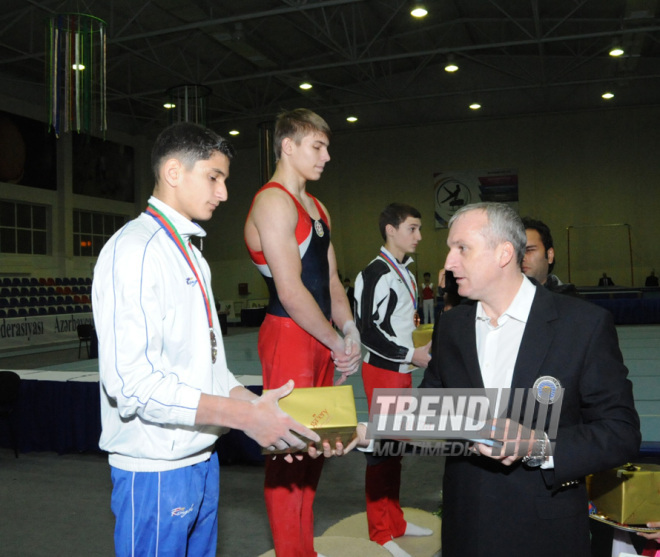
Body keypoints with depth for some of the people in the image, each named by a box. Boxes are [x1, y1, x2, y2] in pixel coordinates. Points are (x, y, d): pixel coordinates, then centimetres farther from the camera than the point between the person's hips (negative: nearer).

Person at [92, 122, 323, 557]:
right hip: (156, 469, -8)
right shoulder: (133, 250, -15)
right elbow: (132, 381, -24)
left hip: (202, 458, 9)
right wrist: (245, 415, -24)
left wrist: (260, 408, 1)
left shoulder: (191, 256, 15)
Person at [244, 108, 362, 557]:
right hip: (289, 336, -10)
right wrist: (339, 344, -11)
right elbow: (291, 292, -19)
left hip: (321, 339, 10)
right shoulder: (274, 202, -12)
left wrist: (350, 331, 2)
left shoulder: (317, 208, 18)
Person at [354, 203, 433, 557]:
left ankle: (395, 521, 30)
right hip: (383, 371, -9)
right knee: (381, 446, -1)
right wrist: (412, 354, -18)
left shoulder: (404, 272, 13)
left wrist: (422, 349, 7)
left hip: (403, 369, 9)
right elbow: (368, 330, -20)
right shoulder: (376, 273, -16)